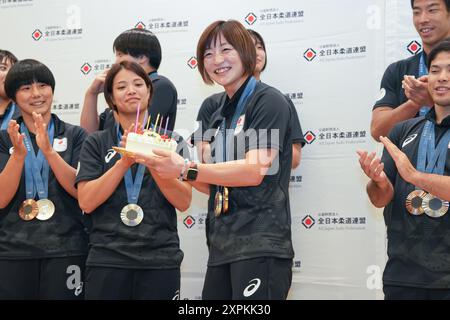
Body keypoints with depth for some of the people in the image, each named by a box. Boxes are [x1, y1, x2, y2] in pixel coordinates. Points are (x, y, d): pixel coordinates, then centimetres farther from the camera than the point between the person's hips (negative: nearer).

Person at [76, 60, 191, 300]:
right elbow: (86, 202, -4)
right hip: (107, 259, 0)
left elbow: (183, 202, -1)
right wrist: (125, 162, -14)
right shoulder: (97, 143, 7)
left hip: (161, 259, 0)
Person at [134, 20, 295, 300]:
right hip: (223, 246, 8)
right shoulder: (220, 116, 19)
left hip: (260, 245, -8)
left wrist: (186, 169, -21)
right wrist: (171, 167, 5)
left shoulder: (268, 101, -5)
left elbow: (255, 170, -17)